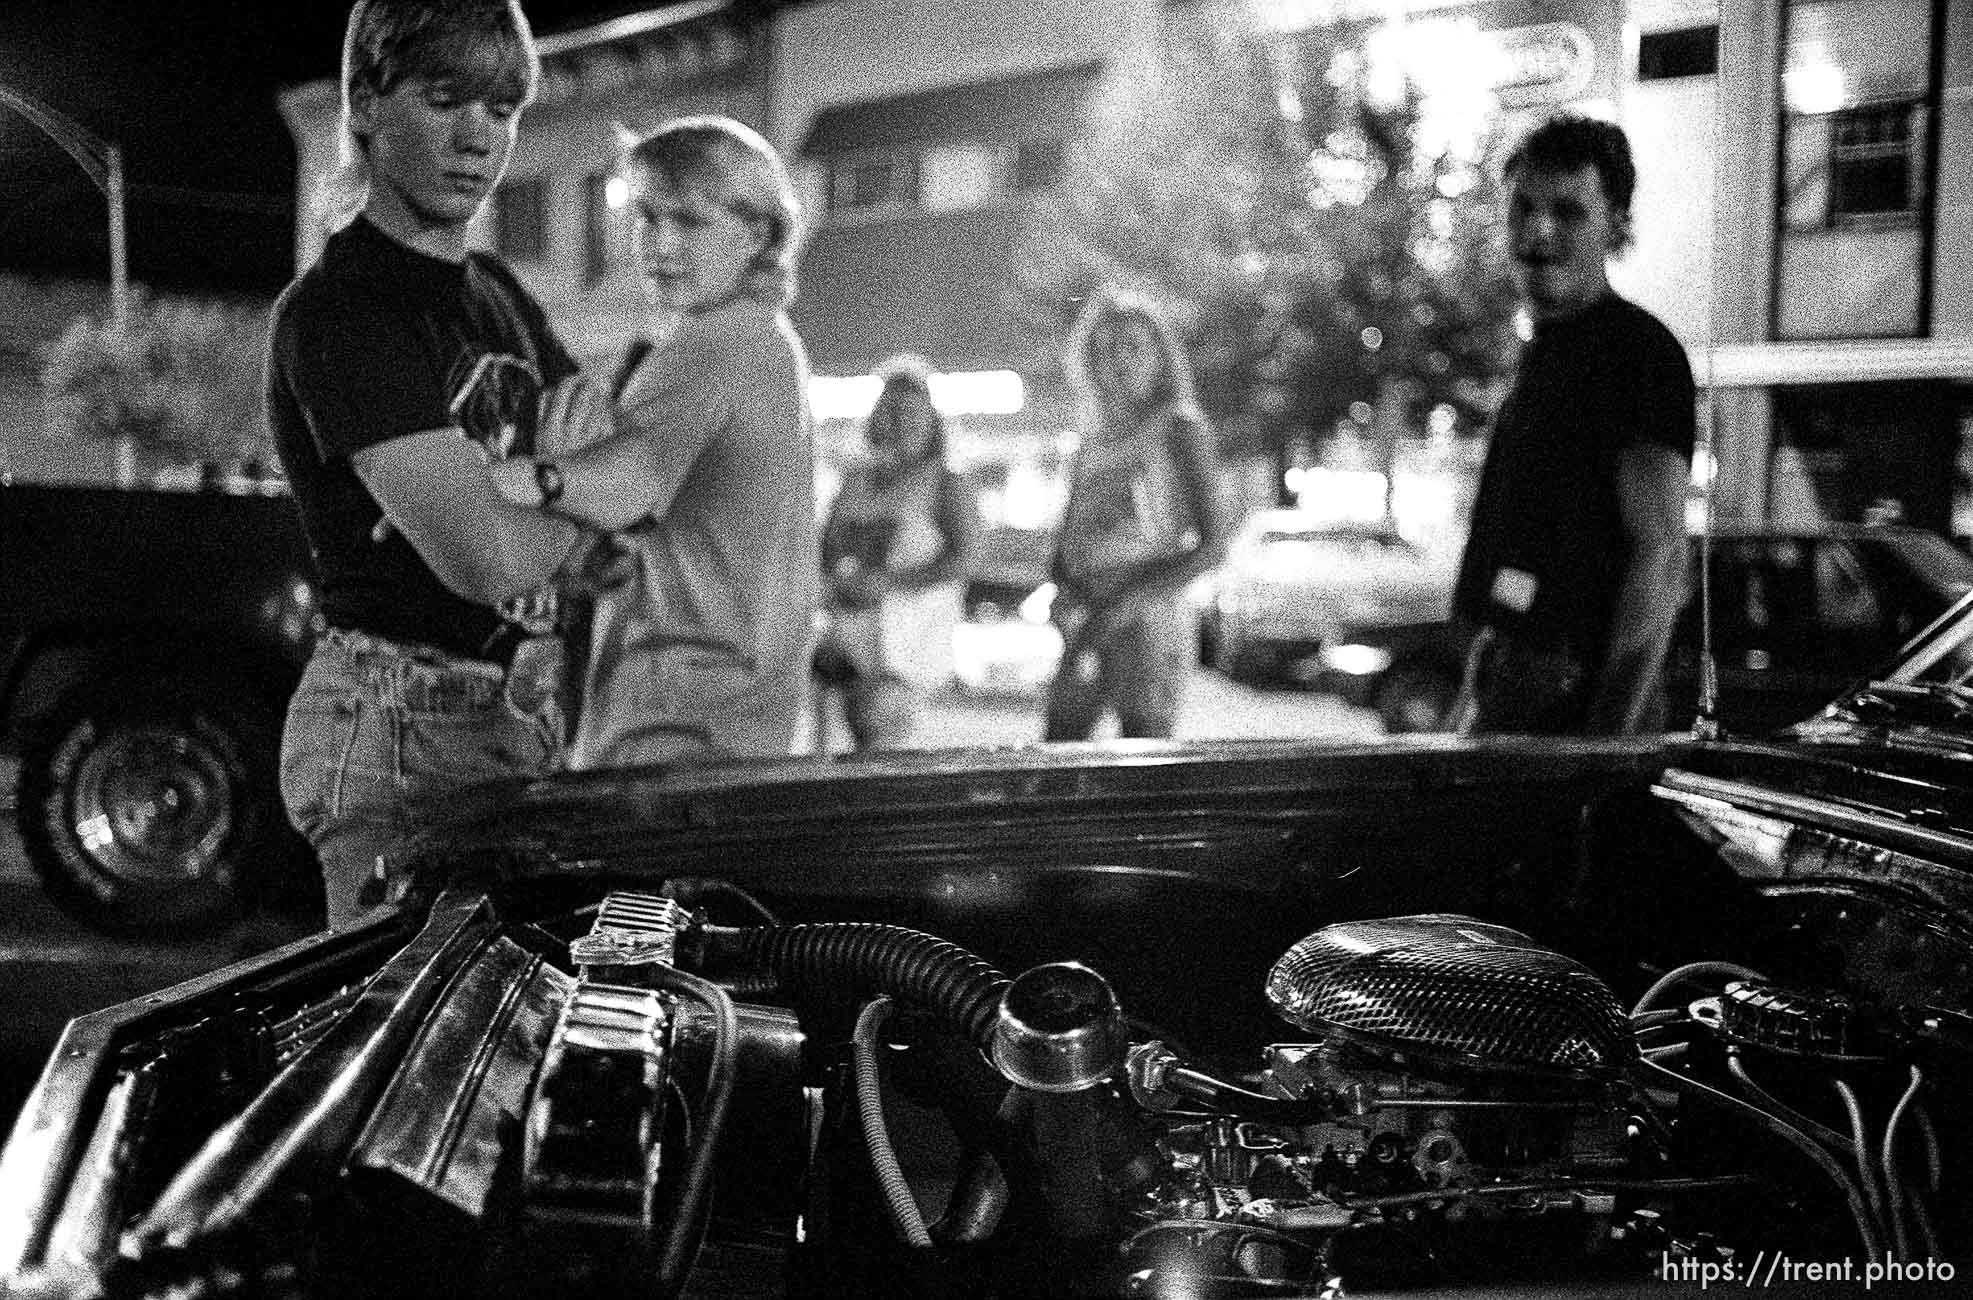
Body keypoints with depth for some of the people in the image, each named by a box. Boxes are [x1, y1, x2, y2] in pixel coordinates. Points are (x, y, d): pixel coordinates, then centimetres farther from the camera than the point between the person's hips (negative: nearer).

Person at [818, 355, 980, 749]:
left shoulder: (948, 486, 1)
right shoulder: (856, 480, 17)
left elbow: (960, 560, -9)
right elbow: (827, 546, 17)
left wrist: (889, 582, -20)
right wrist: (843, 571, -8)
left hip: (909, 637, -5)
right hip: (854, 631, 5)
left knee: (881, 734, -18)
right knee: (862, 738, 3)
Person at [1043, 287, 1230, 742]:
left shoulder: (1177, 427, 0)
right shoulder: (1094, 440, 16)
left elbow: (1212, 545, -7)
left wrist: (1126, 601, -15)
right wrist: (1064, 593, -2)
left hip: (1149, 617, -6)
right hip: (1088, 630, 6)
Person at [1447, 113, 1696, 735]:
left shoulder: (1642, 352, -11)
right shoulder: (1542, 351, 17)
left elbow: (1660, 556, -18)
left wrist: (1611, 732, -24)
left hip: (1579, 702, -9)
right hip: (1508, 687, 9)